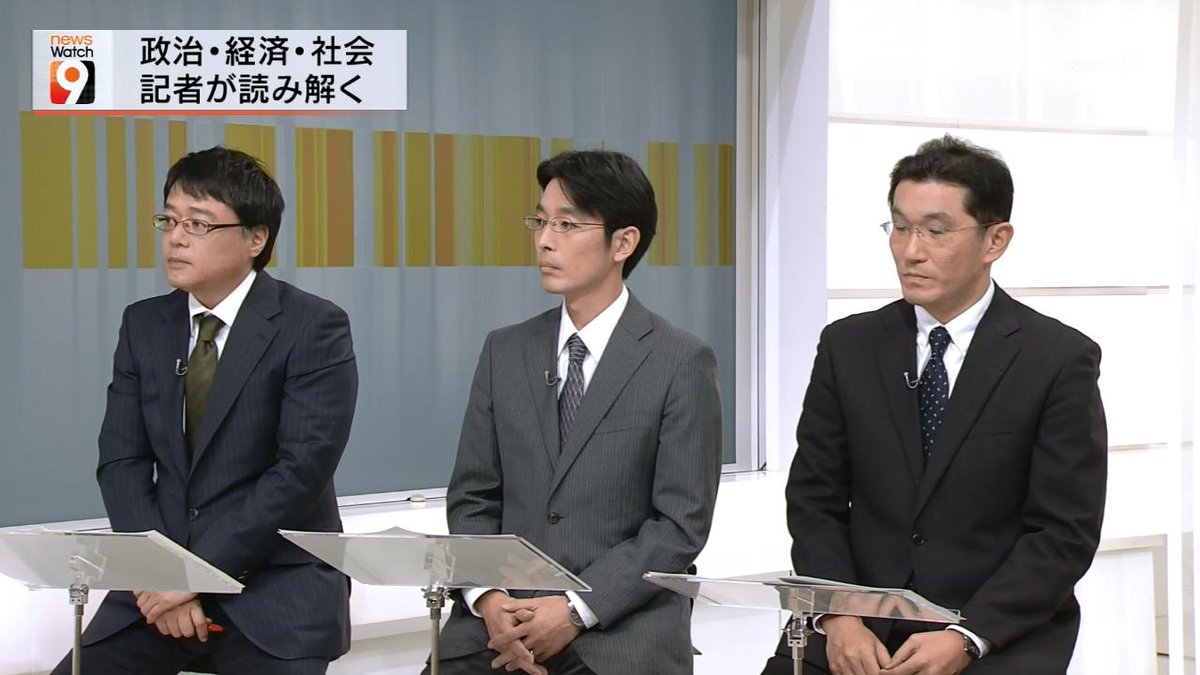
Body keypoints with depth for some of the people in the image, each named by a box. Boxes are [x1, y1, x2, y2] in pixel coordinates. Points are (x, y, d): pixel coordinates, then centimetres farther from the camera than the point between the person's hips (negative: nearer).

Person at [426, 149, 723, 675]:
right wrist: (489, 600, -8)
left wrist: (576, 610, -13)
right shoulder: (504, 352, 11)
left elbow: (682, 522, -6)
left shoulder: (681, 364, -2)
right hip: (501, 617, 3)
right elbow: (472, 497, 10)